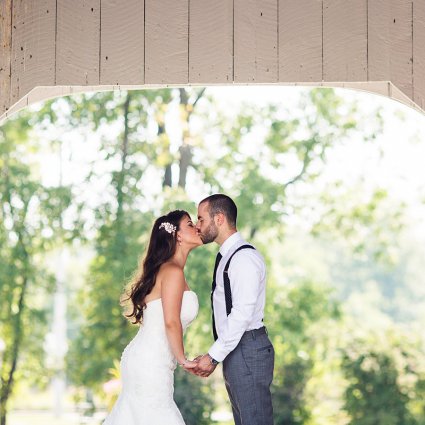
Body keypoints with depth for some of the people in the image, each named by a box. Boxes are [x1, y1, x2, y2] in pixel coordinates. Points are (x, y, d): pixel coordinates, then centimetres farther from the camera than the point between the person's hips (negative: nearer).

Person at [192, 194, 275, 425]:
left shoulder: (245, 258, -15)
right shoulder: (226, 257, 17)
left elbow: (242, 313, -21)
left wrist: (213, 356, -19)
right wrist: (215, 355, 12)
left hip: (247, 351, -10)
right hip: (234, 351, 10)